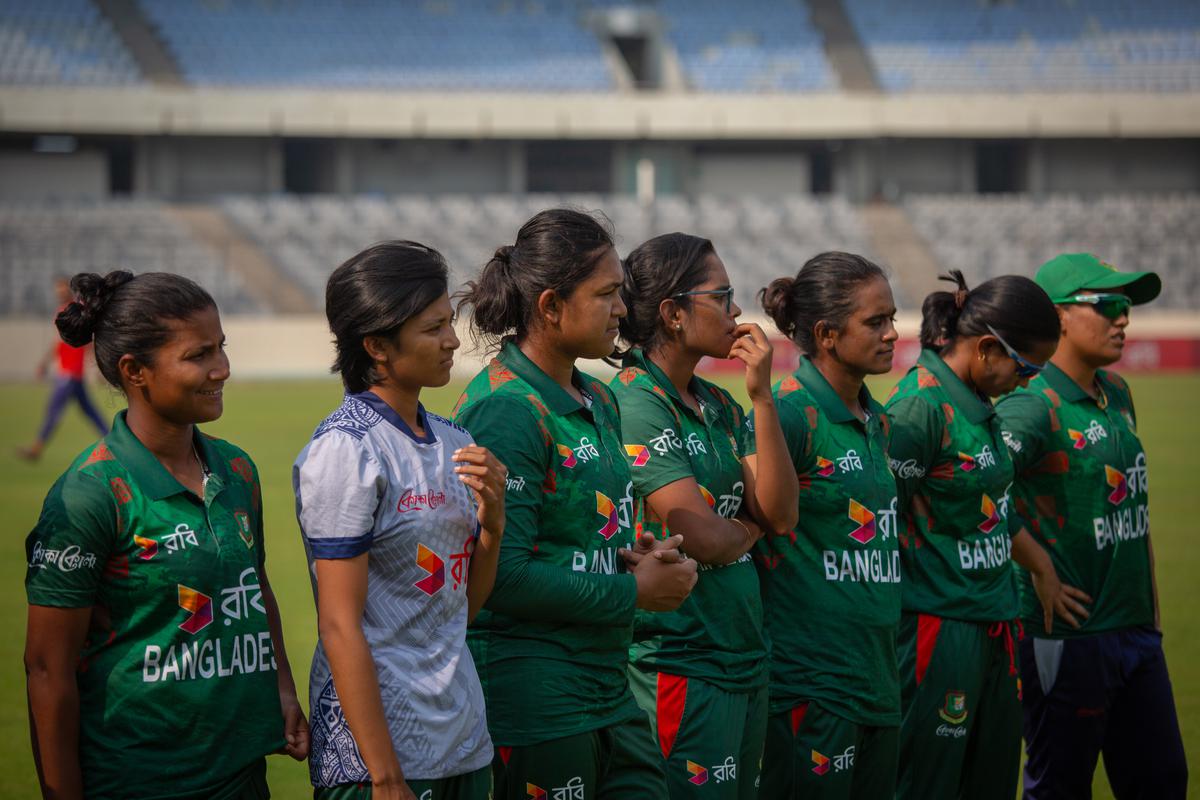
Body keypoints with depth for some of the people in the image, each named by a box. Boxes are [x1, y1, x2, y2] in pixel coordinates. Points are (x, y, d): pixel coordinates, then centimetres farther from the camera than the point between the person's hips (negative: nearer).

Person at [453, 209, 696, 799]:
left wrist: (648, 561, 1)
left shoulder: (598, 401, 13)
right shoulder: (505, 411, -16)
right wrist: (633, 591, -12)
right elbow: (503, 576, -21)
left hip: (610, 692, 9)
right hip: (532, 701, -9)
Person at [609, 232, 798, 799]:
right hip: (680, 662, -9)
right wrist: (749, 530, 2)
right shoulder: (636, 403, -14)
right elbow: (701, 537, -20)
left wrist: (762, 397, -5)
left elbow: (780, 513, 1)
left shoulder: (717, 404, 12)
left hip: (744, 658, 9)